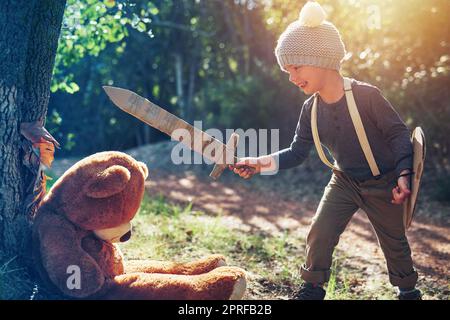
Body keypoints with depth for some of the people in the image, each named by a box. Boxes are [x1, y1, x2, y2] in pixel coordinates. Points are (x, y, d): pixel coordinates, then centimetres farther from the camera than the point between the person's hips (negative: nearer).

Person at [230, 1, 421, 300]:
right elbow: (297, 152, -6)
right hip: (344, 182, 4)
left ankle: (408, 289, 37)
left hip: (383, 183, -4)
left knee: (394, 242, 12)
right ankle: (313, 287, 16)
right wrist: (260, 163, -19)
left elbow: (398, 134, -17)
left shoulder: (367, 95, -25)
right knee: (320, 234, -4)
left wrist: (403, 174, -27)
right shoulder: (311, 109, -9)